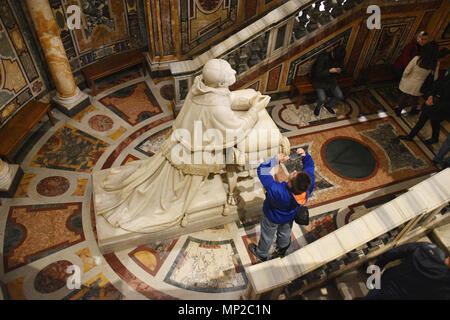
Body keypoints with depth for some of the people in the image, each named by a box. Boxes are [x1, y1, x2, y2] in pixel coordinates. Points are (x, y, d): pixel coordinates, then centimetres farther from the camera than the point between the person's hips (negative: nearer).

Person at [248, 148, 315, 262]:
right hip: (289, 216, 4)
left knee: (267, 236, 27)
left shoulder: (277, 191, -50)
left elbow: (262, 170, -41)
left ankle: (261, 254, 57)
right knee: (284, 234, 35)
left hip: (272, 217, -4)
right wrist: (304, 155, -32)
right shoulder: (308, 185, -37)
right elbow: (310, 165, -18)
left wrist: (276, 159, -37)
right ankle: (281, 251, 66)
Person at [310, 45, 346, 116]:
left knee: (340, 96, -5)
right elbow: (318, 74, -26)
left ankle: (328, 105, 25)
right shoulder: (323, 58, -27)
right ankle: (318, 107, 14)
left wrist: (339, 71, -17)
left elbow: (340, 67, 9)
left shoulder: (339, 59, -8)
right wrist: (329, 71, -37)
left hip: (331, 80, 6)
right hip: (319, 81, -6)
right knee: (322, 98, -23)